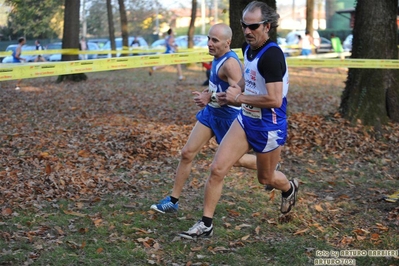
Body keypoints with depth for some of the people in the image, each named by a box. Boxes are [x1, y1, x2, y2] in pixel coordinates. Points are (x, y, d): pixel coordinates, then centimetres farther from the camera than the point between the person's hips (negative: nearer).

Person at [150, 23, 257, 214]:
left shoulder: (230, 63, -25)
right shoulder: (218, 57, 2)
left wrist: (210, 97, -32)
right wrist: (208, 92, 4)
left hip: (228, 117, -8)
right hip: (211, 112, 8)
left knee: (236, 159, 13)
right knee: (187, 153, 1)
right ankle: (173, 200, 10)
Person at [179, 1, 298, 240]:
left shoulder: (271, 55, -25)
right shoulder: (248, 48, 1)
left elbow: (275, 100, -31)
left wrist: (239, 98, -21)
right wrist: (237, 89, 4)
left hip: (269, 127, -7)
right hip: (246, 119, 7)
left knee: (265, 178, 16)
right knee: (217, 169, -2)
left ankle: (290, 188, 52)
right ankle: (206, 224, 9)